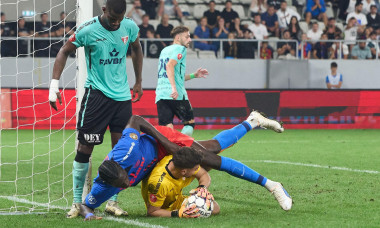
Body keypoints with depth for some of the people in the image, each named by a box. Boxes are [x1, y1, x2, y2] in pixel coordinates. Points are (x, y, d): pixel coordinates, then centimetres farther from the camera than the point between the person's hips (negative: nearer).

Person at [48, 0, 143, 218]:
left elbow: (137, 49, 18)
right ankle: (77, 202, 5)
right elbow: (64, 52, -1)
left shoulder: (130, 26, -3)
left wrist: (139, 82, 21)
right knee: (85, 148, -4)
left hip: (122, 95, 3)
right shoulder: (88, 30, -13)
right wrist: (55, 84, -8)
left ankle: (112, 201, 10)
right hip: (97, 93, -3)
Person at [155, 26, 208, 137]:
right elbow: (170, 65, -20)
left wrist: (193, 75, 33)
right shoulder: (180, 49, -1)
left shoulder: (165, 50, 24)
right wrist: (174, 88, -28)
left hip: (160, 94, 7)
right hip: (177, 95, -7)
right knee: (190, 123, 9)